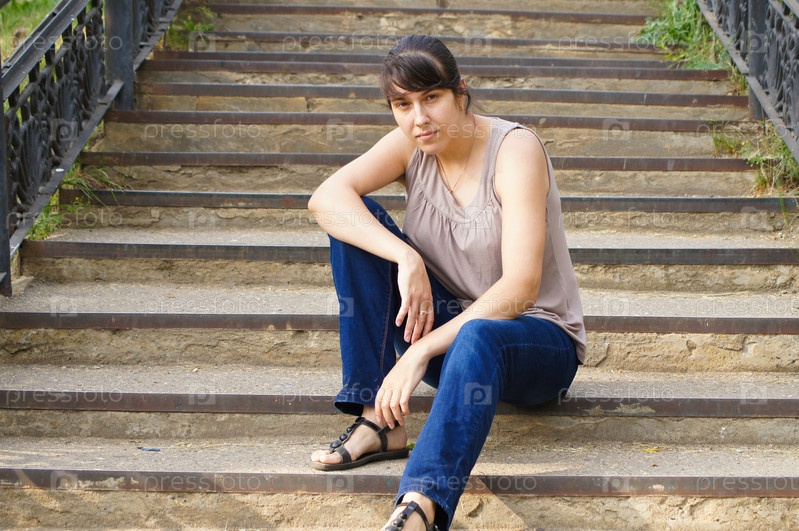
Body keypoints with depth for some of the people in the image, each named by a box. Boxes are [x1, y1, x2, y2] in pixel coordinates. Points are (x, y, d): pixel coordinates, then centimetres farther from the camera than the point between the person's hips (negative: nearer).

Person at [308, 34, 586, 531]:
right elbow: (326, 197, -19)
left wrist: (421, 352, -32)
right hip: (446, 324, 6)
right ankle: (381, 420, -18)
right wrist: (406, 259, -33)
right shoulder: (410, 145, -3)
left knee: (477, 338, -41)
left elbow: (520, 288, -27)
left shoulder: (515, 149, -19)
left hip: (537, 339, -5)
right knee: (356, 220, -12)